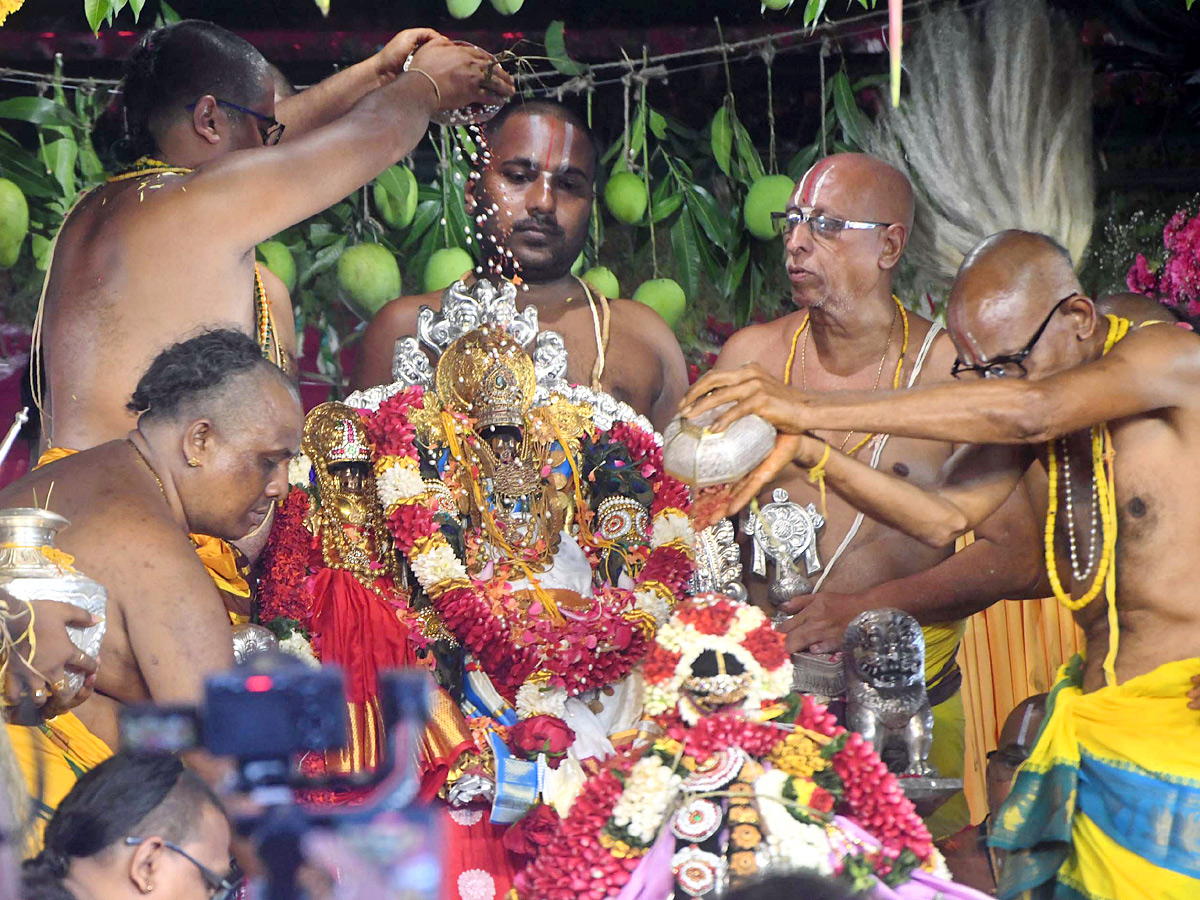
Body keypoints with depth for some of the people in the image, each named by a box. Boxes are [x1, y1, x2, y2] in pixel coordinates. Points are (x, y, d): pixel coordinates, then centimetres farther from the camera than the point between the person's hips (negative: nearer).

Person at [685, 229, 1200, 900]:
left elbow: (1028, 413, -27)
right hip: (1092, 713, 6)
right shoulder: (1033, 386, 11)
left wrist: (813, 409, -28)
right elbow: (946, 517, 3)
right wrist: (812, 454, -12)